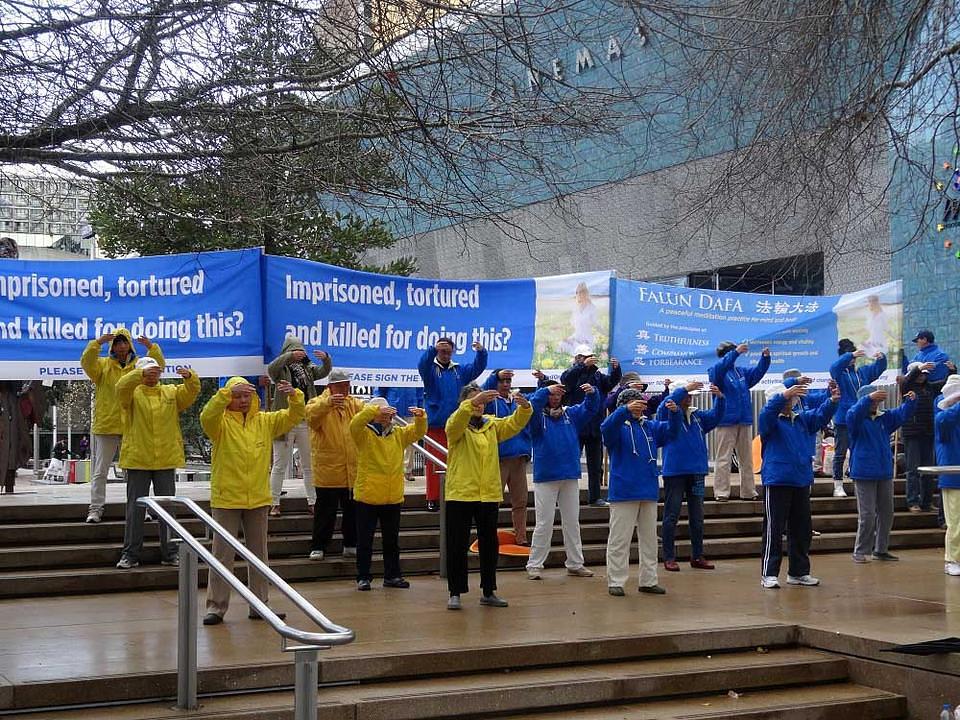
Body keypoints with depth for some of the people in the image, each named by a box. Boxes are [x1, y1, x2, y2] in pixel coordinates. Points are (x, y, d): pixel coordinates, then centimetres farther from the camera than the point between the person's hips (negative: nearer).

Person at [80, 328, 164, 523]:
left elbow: (159, 365, -6)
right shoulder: (102, 365, 3)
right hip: (106, 425, -1)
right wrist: (97, 343, -27)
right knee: (100, 471, 1)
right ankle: (96, 508, 5)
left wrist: (151, 347, -23)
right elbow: (86, 362, -14)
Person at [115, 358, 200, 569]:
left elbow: (191, 392, -4)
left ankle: (169, 553, 16)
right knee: (135, 508, 3)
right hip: (137, 460, -2)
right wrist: (142, 374, -35)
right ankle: (130, 554, 9)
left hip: (166, 460, 2)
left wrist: (190, 377, -26)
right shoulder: (132, 393, 1)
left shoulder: (171, 393, 9)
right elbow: (121, 386, -19)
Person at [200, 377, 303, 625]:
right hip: (226, 499, -4)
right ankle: (216, 607, 6)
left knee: (259, 554, 12)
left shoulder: (265, 421, 6)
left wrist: (294, 395, -20)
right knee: (223, 555, 0)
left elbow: (295, 416, 0)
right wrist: (227, 392, -38)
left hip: (258, 499, 4)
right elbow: (207, 416, -27)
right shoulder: (221, 423, -5)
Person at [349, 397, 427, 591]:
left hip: (393, 498, 4)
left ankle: (392, 575, 23)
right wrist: (376, 409, -33)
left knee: (392, 540, 13)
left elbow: (418, 432, 2)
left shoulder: (399, 434, 9)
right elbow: (354, 424, -24)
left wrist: (420, 417, -18)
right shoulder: (364, 434, -5)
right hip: (367, 497, -4)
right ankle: (363, 577, 12)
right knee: (365, 540, 3)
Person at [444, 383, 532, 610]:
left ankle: (488, 591, 21)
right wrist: (473, 402, -40)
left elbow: (514, 423, -1)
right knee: (457, 545, 0)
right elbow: (458, 420, -23)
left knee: (489, 544, 10)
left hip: (489, 495, 4)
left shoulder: (492, 425, 12)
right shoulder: (456, 425, -1)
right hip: (460, 495, -4)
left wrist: (524, 408, -21)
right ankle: (455, 593, 8)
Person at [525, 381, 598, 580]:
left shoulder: (571, 414, 9)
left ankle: (575, 564, 20)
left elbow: (590, 408, 3)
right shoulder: (538, 416, -3)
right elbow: (531, 406, -22)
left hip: (570, 477, 4)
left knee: (572, 522, 11)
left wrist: (592, 393, -17)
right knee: (544, 524, -1)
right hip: (545, 477, -4)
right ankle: (534, 565, 6)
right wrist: (545, 391, -32)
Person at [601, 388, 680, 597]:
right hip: (623, 492, -5)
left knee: (649, 539, 11)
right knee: (619, 540, -2)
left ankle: (648, 580, 19)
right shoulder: (618, 426, -3)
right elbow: (606, 427, -24)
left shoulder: (650, 427, 13)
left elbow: (671, 432, 5)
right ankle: (615, 582, 3)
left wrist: (674, 413, -15)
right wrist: (626, 410, -39)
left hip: (649, 492, 6)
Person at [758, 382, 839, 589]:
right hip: (776, 481, -6)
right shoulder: (770, 421, -4)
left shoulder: (803, 418, 13)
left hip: (801, 481, 6)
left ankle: (798, 572, 23)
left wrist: (833, 401, -17)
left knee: (802, 530, 12)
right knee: (774, 529, -6)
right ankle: (769, 574, -2)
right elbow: (768, 411, -25)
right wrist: (784, 395, -40)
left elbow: (821, 415, 2)